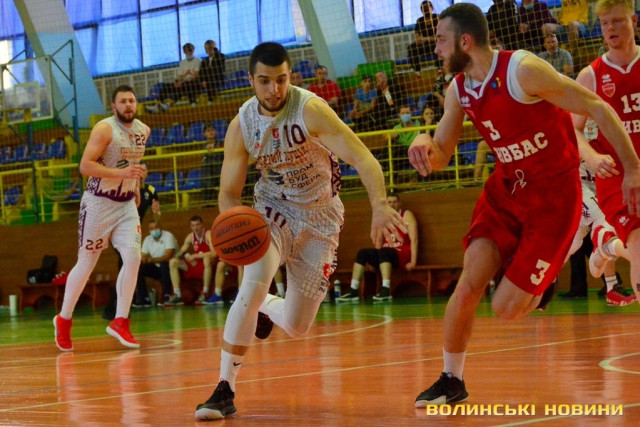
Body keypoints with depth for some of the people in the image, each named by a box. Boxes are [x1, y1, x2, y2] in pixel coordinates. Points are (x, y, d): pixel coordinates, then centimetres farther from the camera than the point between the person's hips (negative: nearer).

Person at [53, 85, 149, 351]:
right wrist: (122, 173, -31)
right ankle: (64, 320, 22)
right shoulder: (104, 129, -16)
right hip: (99, 203, -5)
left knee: (133, 258, -12)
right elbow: (85, 166, -23)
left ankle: (120, 322, -3)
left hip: (127, 204, 5)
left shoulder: (143, 130, 5)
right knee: (86, 264, 4)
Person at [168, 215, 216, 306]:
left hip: (208, 266, -7)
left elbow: (214, 253, -28)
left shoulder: (208, 234, -15)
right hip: (196, 265, 7)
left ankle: (205, 294, -28)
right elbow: (181, 251, 11)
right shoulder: (190, 236, 5)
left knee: (207, 258, -40)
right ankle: (177, 296, -13)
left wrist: (194, 256, -23)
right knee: (173, 262, -7)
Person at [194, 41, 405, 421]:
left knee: (297, 327, 3)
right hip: (273, 209, 1)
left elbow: (362, 157, -33)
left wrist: (380, 206, -52)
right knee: (253, 286, -28)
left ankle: (265, 309, 42)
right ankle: (225, 391, -19)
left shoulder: (310, 109, -25)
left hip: (320, 218, -1)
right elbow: (229, 192, -6)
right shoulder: (242, 126, -13)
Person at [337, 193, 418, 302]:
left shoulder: (407, 215, -1)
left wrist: (413, 262, -18)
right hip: (387, 255, 6)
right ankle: (353, 291, -21)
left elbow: (414, 239, -9)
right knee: (362, 253, -13)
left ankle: (386, 290, -45)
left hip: (403, 255, -6)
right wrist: (374, 261, -3)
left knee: (383, 252, -34)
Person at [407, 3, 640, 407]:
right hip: (506, 188, 6)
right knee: (470, 282, -11)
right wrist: (423, 143, -17)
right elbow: (440, 158, 8)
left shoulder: (523, 70, -23)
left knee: (507, 308, -8)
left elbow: (598, 109, -17)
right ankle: (452, 381, 6)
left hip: (554, 194, -6)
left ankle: (540, 285, 28)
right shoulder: (459, 91, -1)